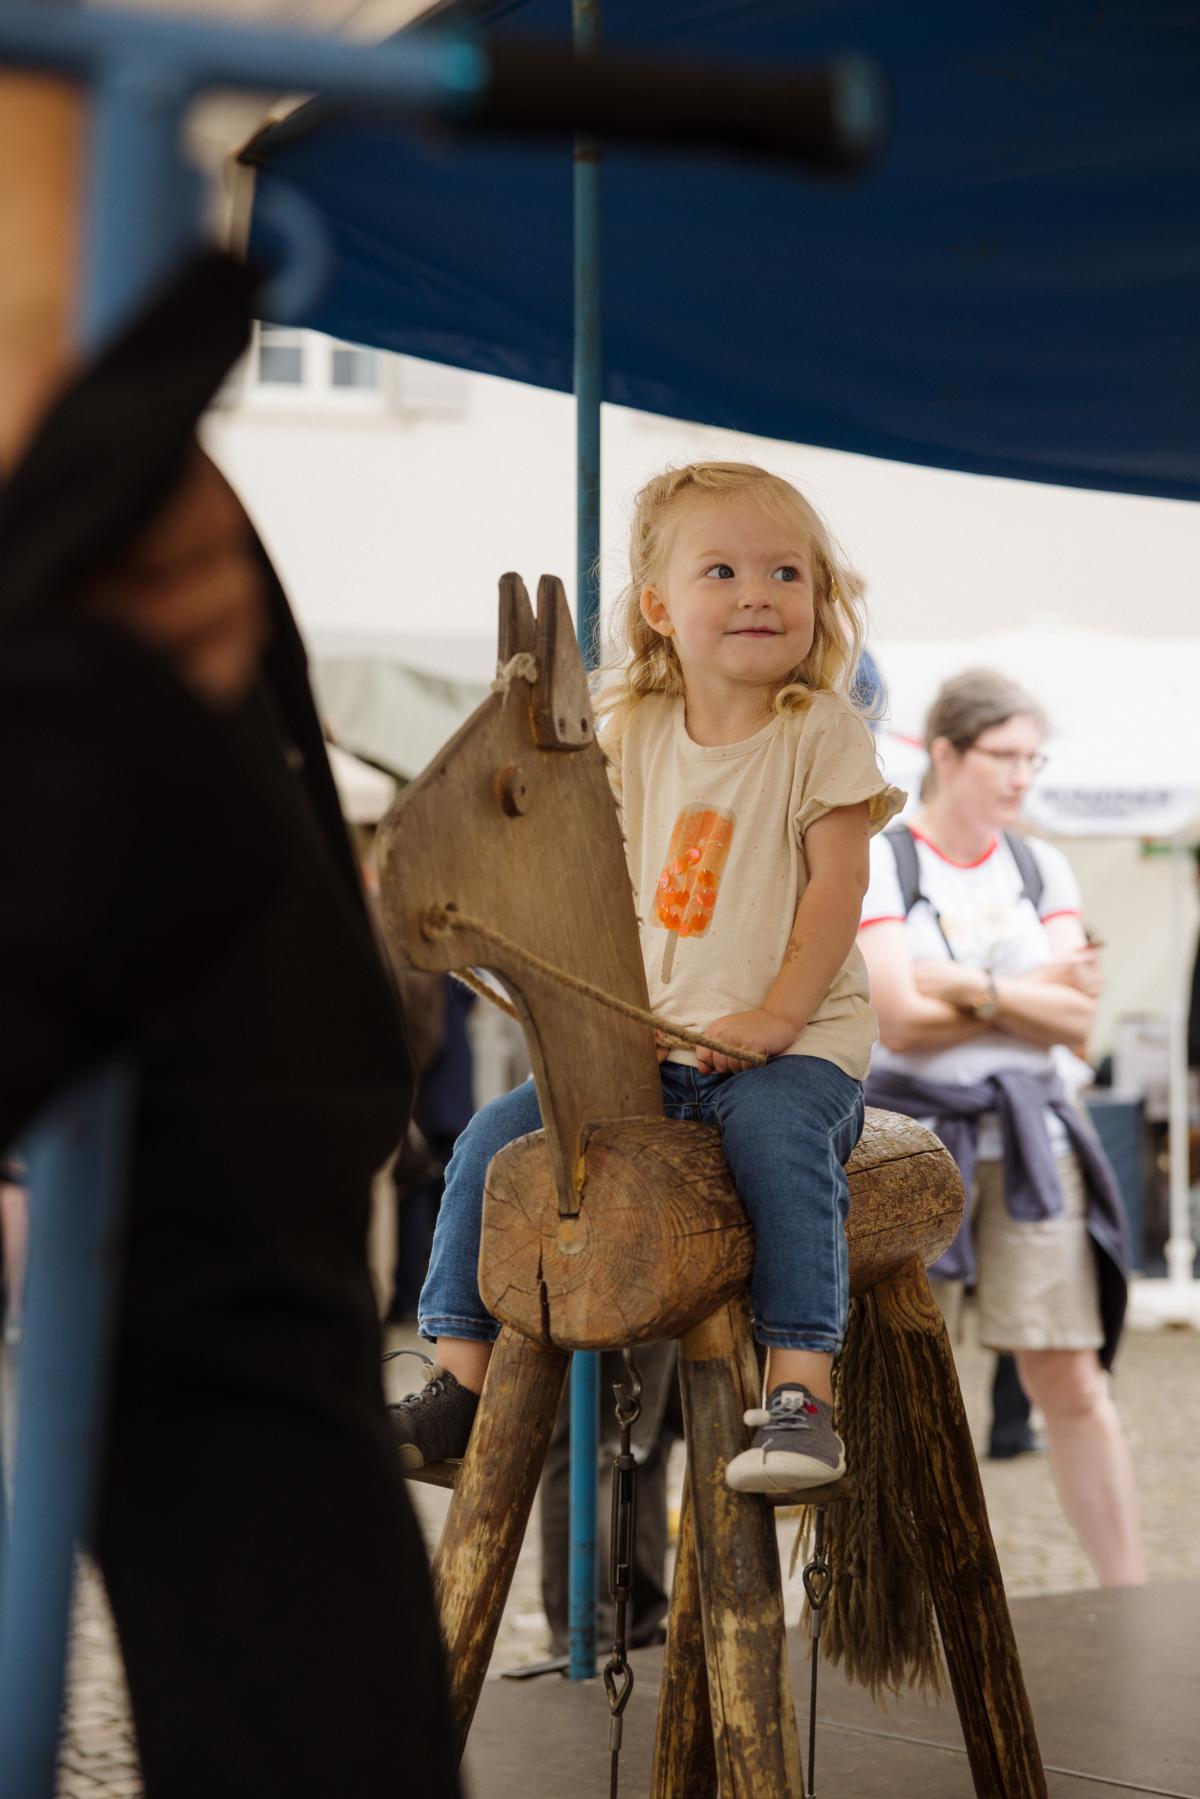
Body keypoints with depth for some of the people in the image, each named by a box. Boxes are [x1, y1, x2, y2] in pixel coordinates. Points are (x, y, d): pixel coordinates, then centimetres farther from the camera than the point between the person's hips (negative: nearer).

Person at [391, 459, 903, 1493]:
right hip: (646, 1040, 5)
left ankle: (802, 1393, -35)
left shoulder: (822, 731, -3)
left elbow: (837, 883, -9)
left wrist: (775, 1019, -19)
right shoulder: (632, 737, 9)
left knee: (774, 1130, -36)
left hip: (797, 1037, -5)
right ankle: (461, 1381, 1)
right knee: (497, 1136, -9)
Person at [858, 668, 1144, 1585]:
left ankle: (1131, 1598, 6)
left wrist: (968, 986, -12)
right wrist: (1032, 995, -6)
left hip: (1028, 1135, 3)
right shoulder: (877, 865, -3)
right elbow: (901, 1021, -14)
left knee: (1072, 1379, 0)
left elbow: (1076, 1021, 0)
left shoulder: (1041, 868, 10)